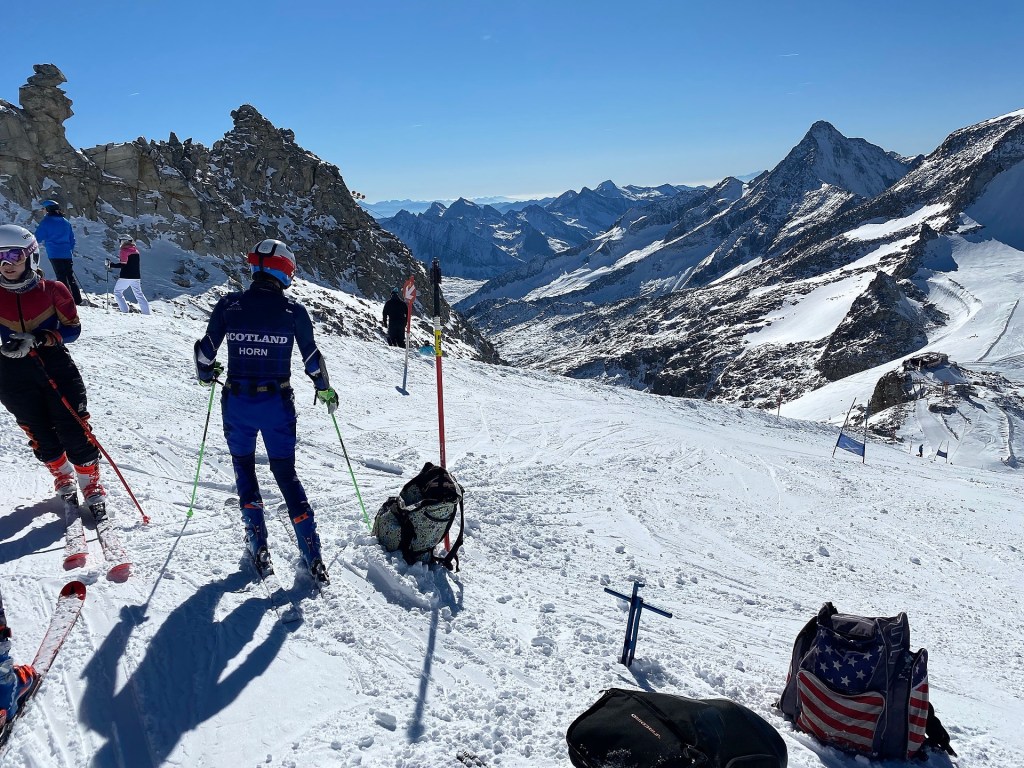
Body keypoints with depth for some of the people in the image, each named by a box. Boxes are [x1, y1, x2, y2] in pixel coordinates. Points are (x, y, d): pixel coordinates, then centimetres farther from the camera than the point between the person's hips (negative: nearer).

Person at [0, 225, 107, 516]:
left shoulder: (52, 290, -6)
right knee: (41, 436, 11)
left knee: (74, 431, -4)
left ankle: (91, 483, 13)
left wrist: (43, 338, -19)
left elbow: (73, 328, -3)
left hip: (57, 369, -2)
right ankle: (63, 477, 35)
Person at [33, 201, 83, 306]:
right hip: (67, 254, 5)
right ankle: (77, 300, 12)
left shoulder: (46, 221, -4)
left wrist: (42, 242, 17)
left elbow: (39, 238, -4)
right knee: (70, 276, 12)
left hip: (55, 254, -5)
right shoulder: (66, 221, 12)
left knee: (62, 277, -4)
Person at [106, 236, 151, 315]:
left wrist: (111, 265, -9)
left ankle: (124, 310, -3)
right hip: (136, 277, 6)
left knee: (117, 292, 8)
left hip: (126, 277, -6)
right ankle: (146, 312, 5)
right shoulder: (135, 250, 11)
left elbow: (123, 264, -14)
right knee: (139, 294, 12)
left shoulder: (124, 250, -9)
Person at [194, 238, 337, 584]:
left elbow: (206, 349, 4)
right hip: (278, 403, 0)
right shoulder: (293, 310, -7)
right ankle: (312, 557, 7)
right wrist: (325, 389, 18)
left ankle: (259, 547, 17)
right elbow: (312, 358, 2)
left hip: (237, 402, 1)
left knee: (243, 466, 21)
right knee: (286, 472, 11)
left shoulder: (228, 305, -4)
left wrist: (206, 373, 25)